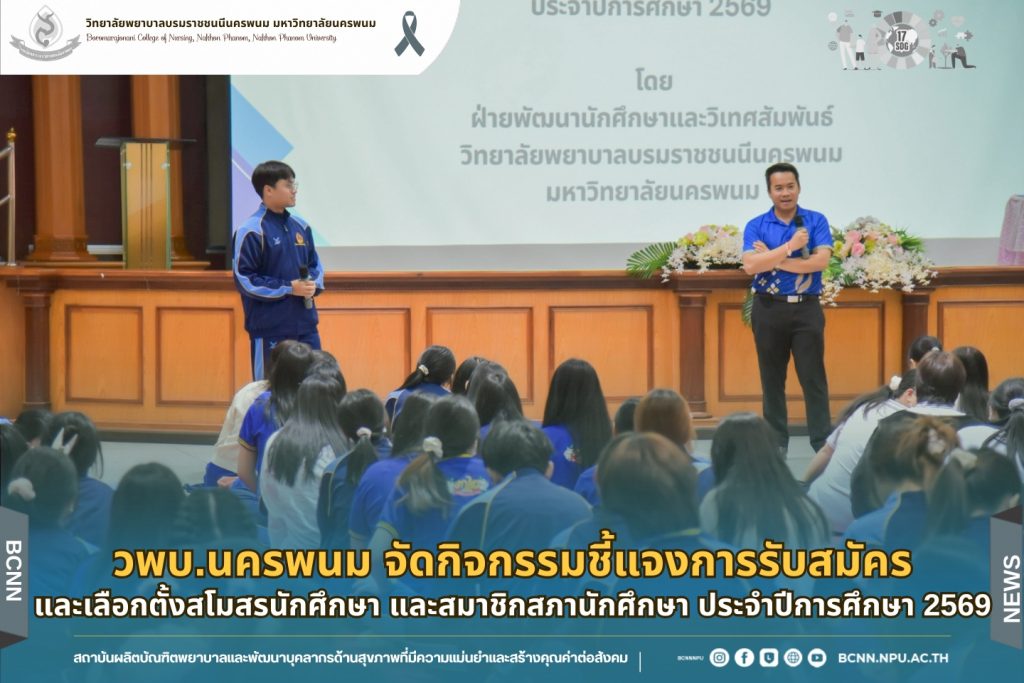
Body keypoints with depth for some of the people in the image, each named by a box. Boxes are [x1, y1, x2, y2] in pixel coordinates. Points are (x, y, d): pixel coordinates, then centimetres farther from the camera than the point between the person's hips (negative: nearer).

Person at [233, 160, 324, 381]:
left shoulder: (300, 226, 10)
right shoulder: (251, 231, -11)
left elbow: (315, 265, 20)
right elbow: (244, 280, -13)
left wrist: (314, 284, -4)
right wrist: (290, 288, -16)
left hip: (306, 327, 6)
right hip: (270, 331, -6)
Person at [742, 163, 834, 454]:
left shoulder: (816, 221, 3)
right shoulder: (756, 226, 4)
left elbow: (821, 260, -11)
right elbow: (750, 265, -11)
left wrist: (773, 260, -9)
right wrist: (790, 246, -16)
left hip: (806, 308, -1)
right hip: (769, 309, 1)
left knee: (813, 377, -3)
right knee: (772, 379, 7)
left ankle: (823, 441, 0)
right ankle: (776, 443, 15)